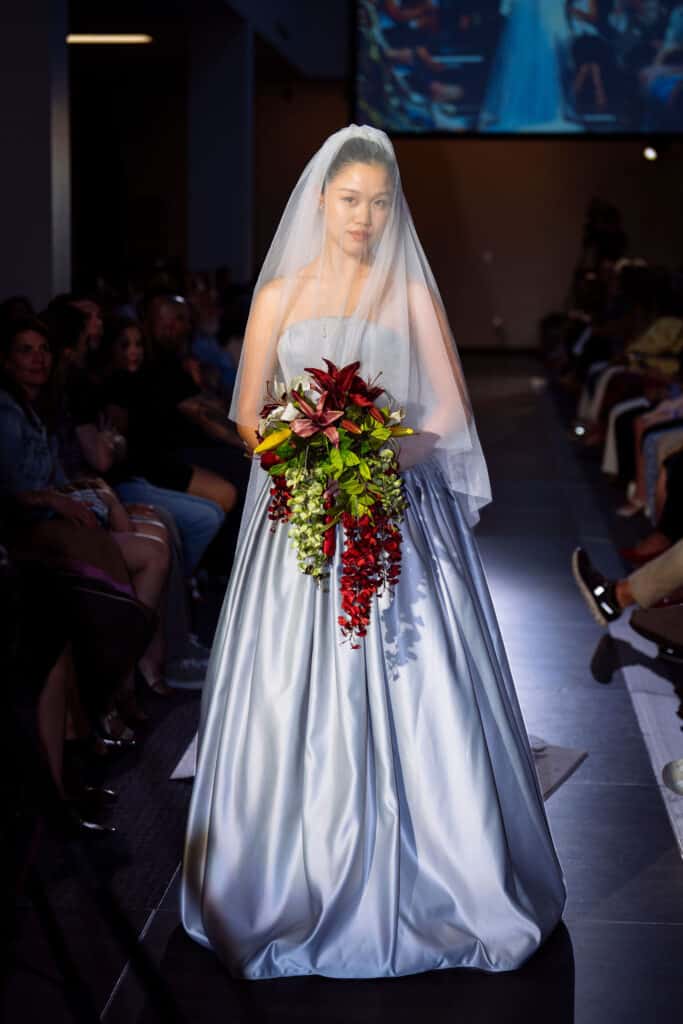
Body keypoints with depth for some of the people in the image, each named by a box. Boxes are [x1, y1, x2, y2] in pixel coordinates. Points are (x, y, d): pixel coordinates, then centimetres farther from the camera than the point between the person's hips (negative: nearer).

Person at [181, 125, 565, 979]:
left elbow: (449, 412, 1)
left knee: (413, 696, -3)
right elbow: (248, 412, 8)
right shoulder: (280, 294, 8)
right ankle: (294, 882, 12)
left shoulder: (412, 294, 5)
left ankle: (432, 883, 8)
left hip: (401, 515, -1)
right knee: (298, 702, 0)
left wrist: (386, 457, -15)